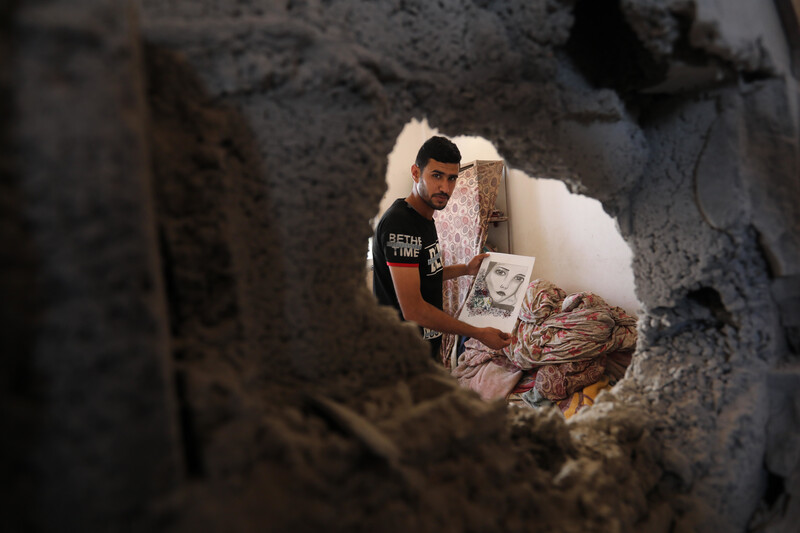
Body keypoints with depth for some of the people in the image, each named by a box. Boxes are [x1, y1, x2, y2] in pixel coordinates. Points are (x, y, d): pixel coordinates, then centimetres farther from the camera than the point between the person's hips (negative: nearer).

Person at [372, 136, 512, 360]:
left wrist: (465, 269, 10)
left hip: (428, 344, 9)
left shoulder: (424, 218, 9)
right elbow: (413, 310, -28)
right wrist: (479, 333, -21)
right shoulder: (399, 223, -24)